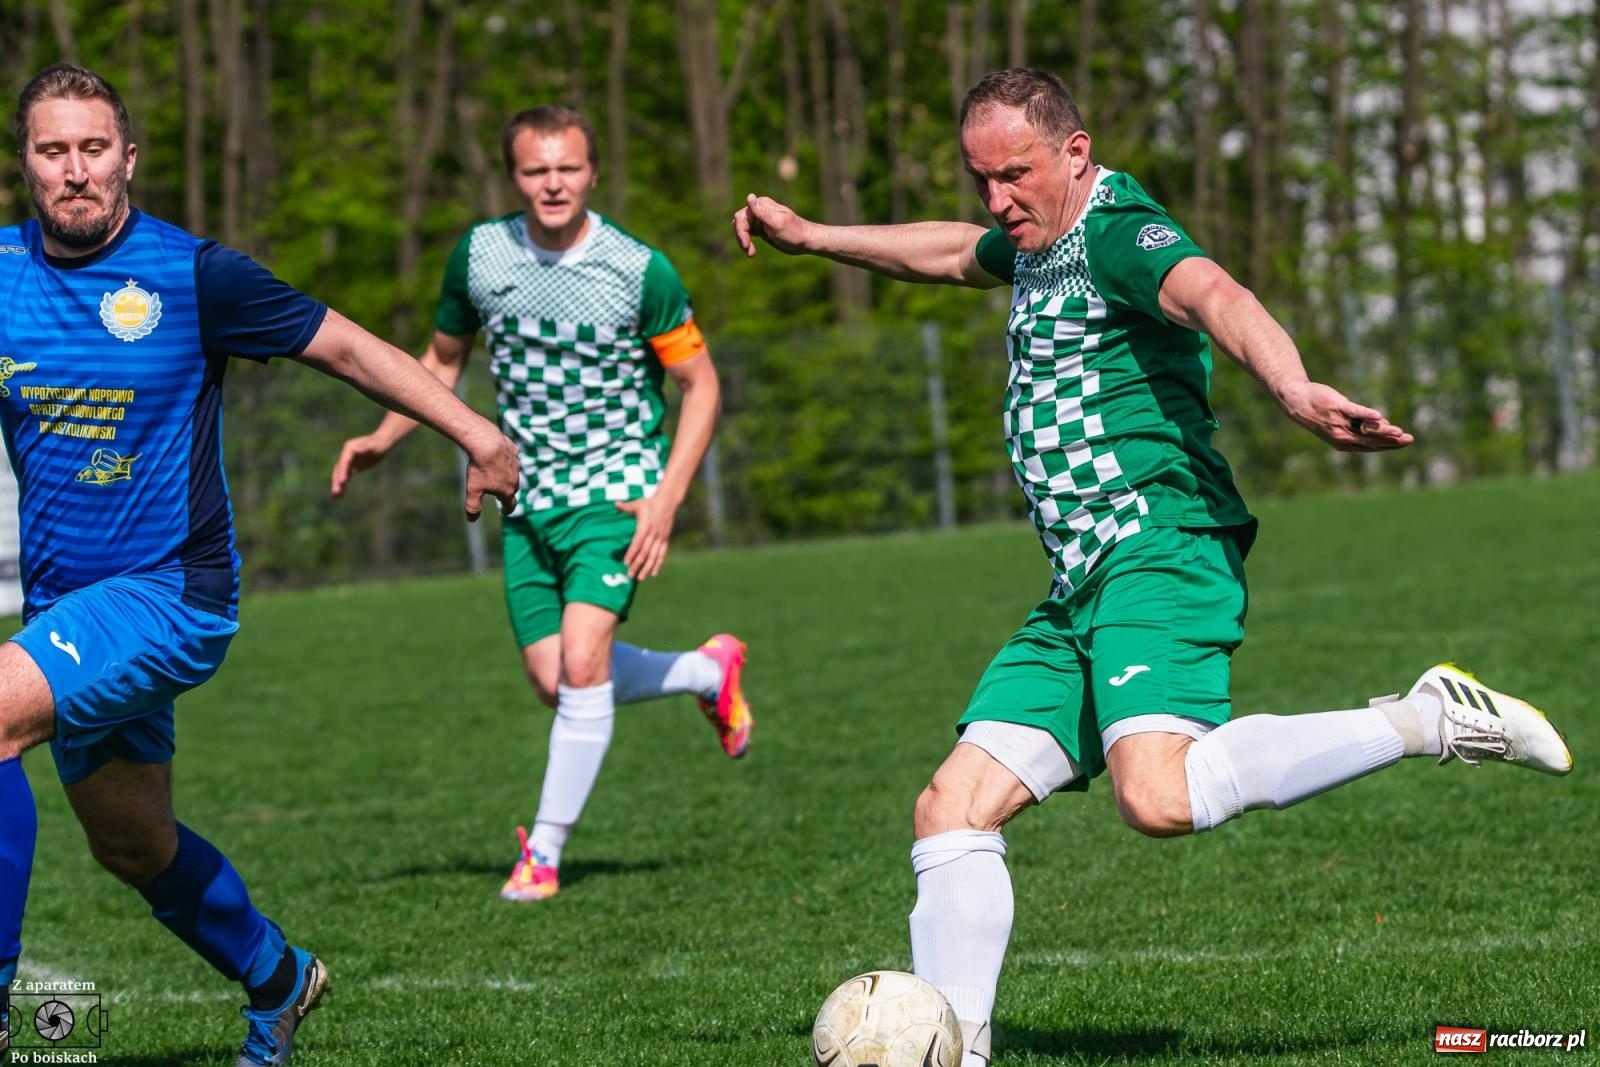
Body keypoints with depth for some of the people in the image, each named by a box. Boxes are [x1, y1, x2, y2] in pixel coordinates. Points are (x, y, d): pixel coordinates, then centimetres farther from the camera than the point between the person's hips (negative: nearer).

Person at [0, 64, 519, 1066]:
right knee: (133, 843, 16)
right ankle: (279, 979, 43)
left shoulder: (192, 274, -10)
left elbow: (345, 345, -2)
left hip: (171, 591, -6)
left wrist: (476, 431, -4)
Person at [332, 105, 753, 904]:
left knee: (581, 665, -19)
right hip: (529, 498, 4)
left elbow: (699, 384, -3)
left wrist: (667, 497, -13)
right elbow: (442, 361, 15)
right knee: (554, 682, 0)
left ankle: (544, 852, -6)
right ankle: (709, 672, 28)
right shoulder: (479, 255, -1)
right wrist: (382, 438, -1)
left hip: (616, 487, -4)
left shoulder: (638, 270, -12)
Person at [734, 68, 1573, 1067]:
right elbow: (955, 253, 45)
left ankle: (1429, 720, -20)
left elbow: (1218, 296, -30)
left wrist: (1294, 390, -51)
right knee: (952, 809, 4)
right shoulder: (1040, 242, 21)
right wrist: (811, 236, 54)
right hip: (1079, 592, 10)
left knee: (1160, 795, -32)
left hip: (1160, 546, -10)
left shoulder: (1116, 234, -9)